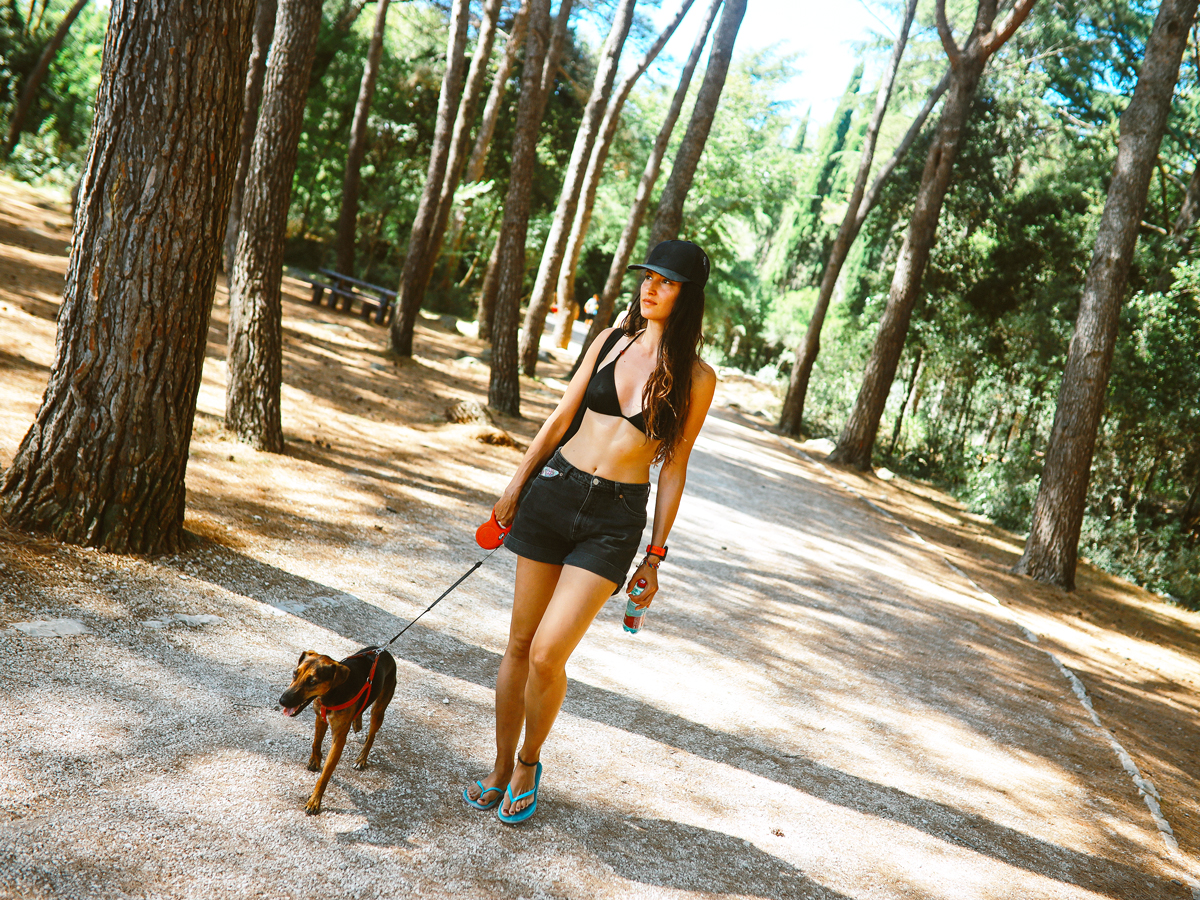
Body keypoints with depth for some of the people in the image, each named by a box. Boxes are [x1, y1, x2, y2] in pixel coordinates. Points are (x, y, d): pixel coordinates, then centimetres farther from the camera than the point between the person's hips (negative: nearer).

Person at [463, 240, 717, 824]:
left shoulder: (696, 378, -2)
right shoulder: (610, 341, 6)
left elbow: (673, 468, 1)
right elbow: (563, 416, 11)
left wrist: (654, 555, 1)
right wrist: (515, 486, 10)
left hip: (615, 521, -3)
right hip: (554, 491, 3)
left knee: (547, 654, -11)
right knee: (520, 643, 8)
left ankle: (529, 763, 17)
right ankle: (501, 767, 26)